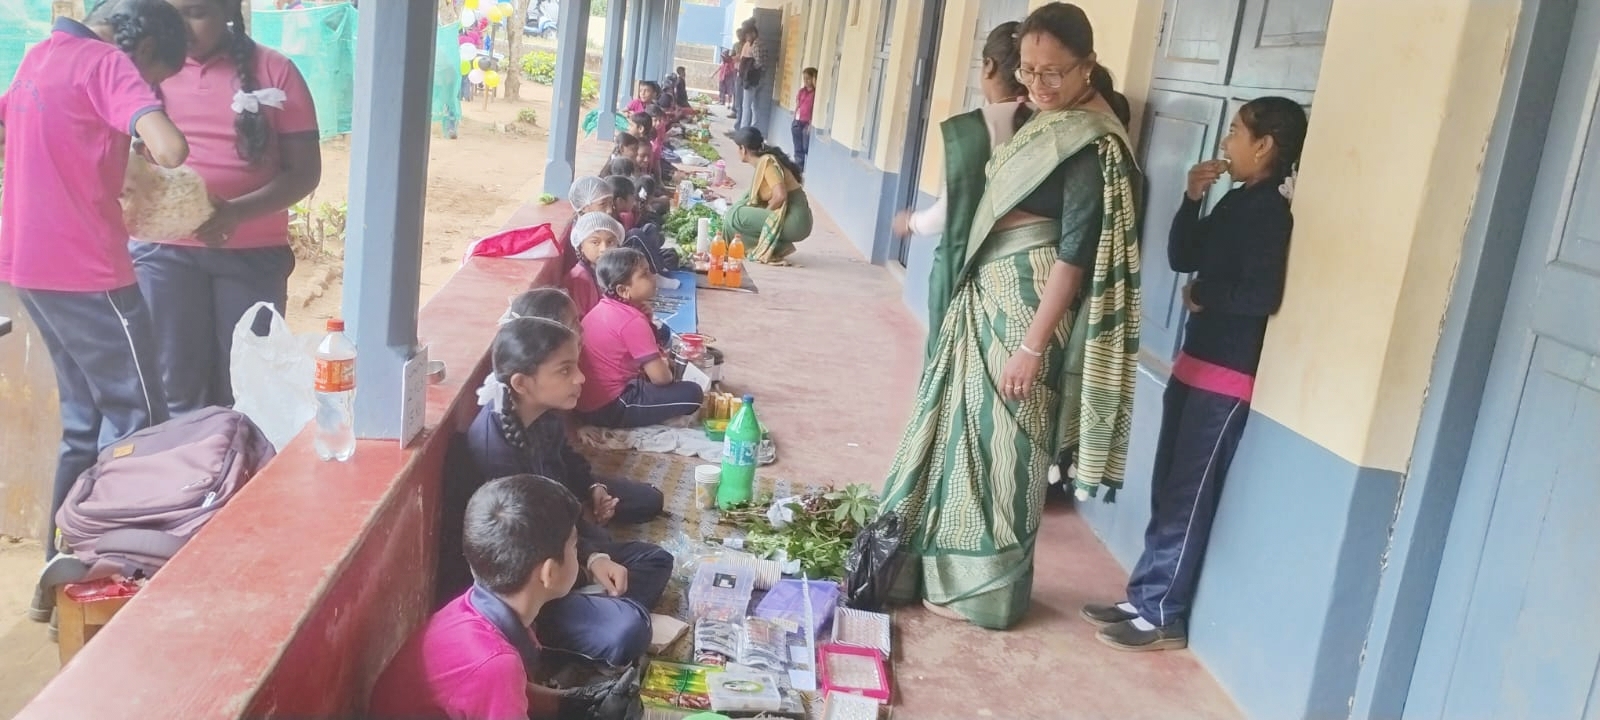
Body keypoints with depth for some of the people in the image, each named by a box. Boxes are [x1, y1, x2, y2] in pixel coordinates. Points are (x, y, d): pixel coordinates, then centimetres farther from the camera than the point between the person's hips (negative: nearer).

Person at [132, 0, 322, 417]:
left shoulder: (273, 71, 0)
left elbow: (305, 171, -3)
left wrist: (237, 212, -18)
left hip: (252, 252, -1)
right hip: (163, 249, 2)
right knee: (176, 387, 3)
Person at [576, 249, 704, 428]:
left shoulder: (601, 308, 11)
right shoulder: (633, 321, -17)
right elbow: (661, 377, -19)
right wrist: (666, 366, 4)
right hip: (609, 408, -9)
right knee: (692, 393, -10)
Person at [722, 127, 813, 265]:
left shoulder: (766, 161, -12)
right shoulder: (764, 160, 15)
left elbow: (780, 196, -22)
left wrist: (764, 214, -8)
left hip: (794, 222, -9)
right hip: (794, 220, 9)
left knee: (735, 216, -11)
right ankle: (778, 245, 8)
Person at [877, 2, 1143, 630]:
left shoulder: (1093, 145, -16)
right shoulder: (1043, 124, 11)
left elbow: (1076, 253, -20)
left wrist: (1033, 345, -22)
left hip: (1028, 304, -9)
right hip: (989, 296, 9)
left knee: (1001, 444, 1)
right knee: (965, 429, 15)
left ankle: (986, 589, 16)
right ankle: (948, 566, 30)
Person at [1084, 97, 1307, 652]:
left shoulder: (1271, 213, -15)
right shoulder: (1236, 202, 13)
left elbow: (1262, 296, -25)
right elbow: (1182, 258, 12)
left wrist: (1202, 296, -9)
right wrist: (1193, 198, 0)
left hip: (1226, 379, -9)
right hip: (1194, 365, 9)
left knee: (1187, 498, -2)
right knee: (1167, 491, 13)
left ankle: (1164, 618, 7)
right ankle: (1145, 599, 23)